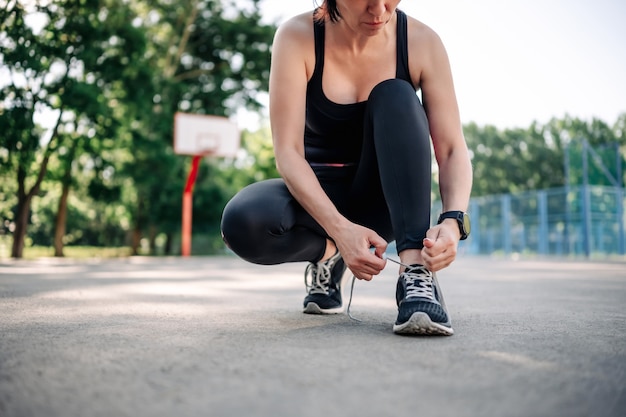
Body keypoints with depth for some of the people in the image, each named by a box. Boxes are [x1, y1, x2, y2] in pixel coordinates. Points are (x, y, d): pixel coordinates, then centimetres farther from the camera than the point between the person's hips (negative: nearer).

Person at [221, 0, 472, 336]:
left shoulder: (421, 42, -12)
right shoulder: (298, 37, -16)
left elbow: (453, 150, -15)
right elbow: (288, 153, -23)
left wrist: (453, 220, -34)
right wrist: (341, 229, -37)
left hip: (384, 199, 1)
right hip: (316, 195, 0)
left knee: (396, 96, -27)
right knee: (242, 223, -32)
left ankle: (417, 274, -33)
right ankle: (327, 252, 1)